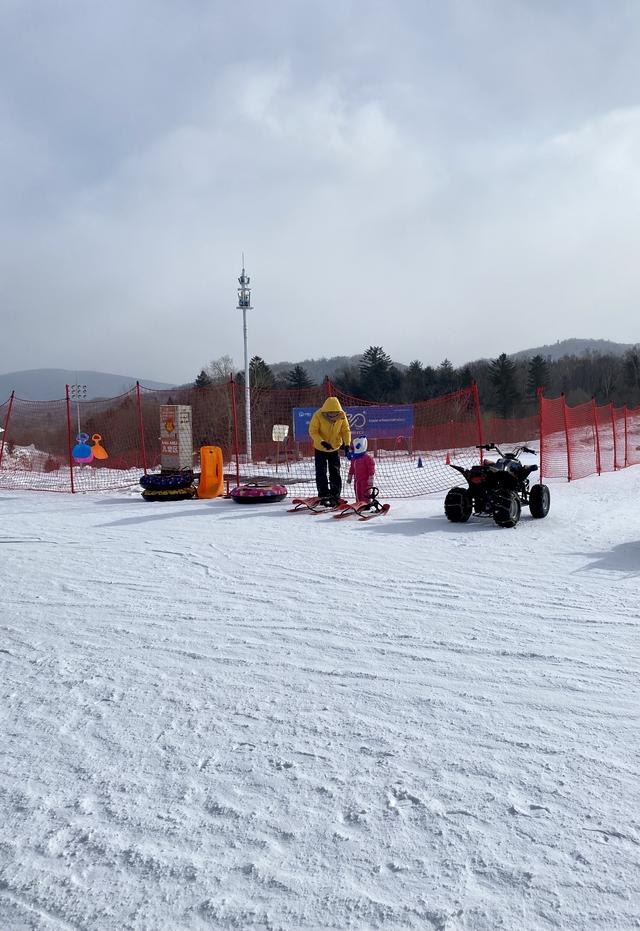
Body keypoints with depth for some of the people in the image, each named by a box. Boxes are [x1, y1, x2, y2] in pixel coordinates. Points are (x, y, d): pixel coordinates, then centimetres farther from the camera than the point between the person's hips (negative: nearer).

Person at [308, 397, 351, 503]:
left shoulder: (342, 416, -15)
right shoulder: (318, 416, -24)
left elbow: (346, 430, -7)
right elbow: (313, 431, -20)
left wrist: (347, 444, -23)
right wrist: (322, 442, -34)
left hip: (335, 448, 3)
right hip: (320, 449, -2)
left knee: (335, 473, 6)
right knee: (321, 472, -3)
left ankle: (335, 496, 14)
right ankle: (323, 495, 5)